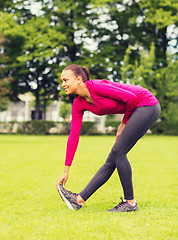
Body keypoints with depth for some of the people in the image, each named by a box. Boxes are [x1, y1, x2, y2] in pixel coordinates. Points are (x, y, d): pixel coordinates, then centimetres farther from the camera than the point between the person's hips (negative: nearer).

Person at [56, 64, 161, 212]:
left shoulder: (96, 87, -23)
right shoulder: (78, 104, 1)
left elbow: (131, 98, -21)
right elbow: (74, 136, 2)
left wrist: (124, 123, -6)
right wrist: (66, 171, 1)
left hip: (147, 105, -8)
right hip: (137, 111, 8)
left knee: (118, 152, -11)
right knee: (112, 159, 4)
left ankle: (130, 202, -1)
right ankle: (79, 200, 3)